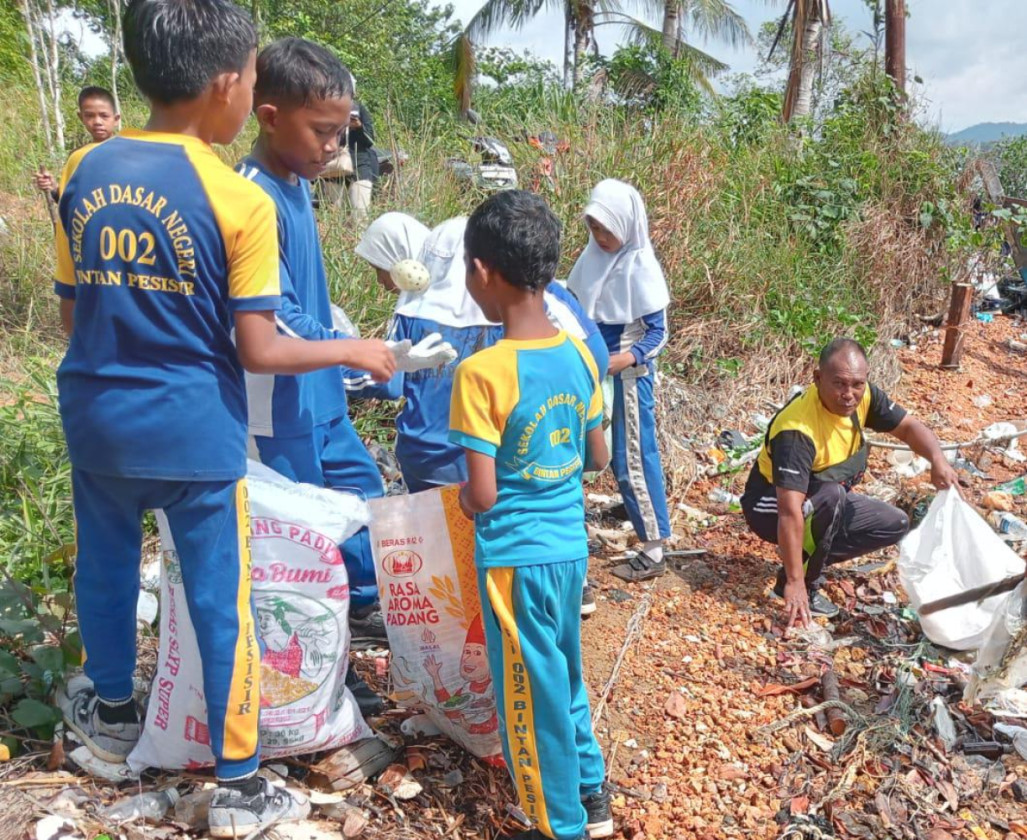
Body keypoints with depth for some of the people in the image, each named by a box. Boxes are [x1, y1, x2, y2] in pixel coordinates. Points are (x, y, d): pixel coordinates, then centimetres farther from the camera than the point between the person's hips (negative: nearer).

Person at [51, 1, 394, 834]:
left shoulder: (84, 172, 0)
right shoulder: (239, 200, -15)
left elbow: (73, 311, 7)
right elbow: (257, 350, -14)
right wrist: (356, 351, -1)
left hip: (98, 417, 5)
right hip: (193, 430, -5)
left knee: (106, 565, 25)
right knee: (220, 603, 7)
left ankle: (113, 714, 48)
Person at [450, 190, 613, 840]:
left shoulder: (482, 372, -22)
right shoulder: (578, 355, -2)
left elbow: (482, 496, -20)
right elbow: (598, 457, 8)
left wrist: (462, 495, 1)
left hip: (517, 557, -7)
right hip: (570, 546, 7)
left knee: (531, 693, 11)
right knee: (565, 675, 25)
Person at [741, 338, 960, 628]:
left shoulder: (862, 397, -15)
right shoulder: (797, 430, -36)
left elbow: (909, 427, -3)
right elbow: (790, 511, -40)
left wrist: (938, 460, -25)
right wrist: (795, 582, -42)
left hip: (825, 505, 8)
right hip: (770, 507, -8)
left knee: (895, 524, 1)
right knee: (830, 497, -36)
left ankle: (805, 554, 3)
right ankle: (806, 583, -16)